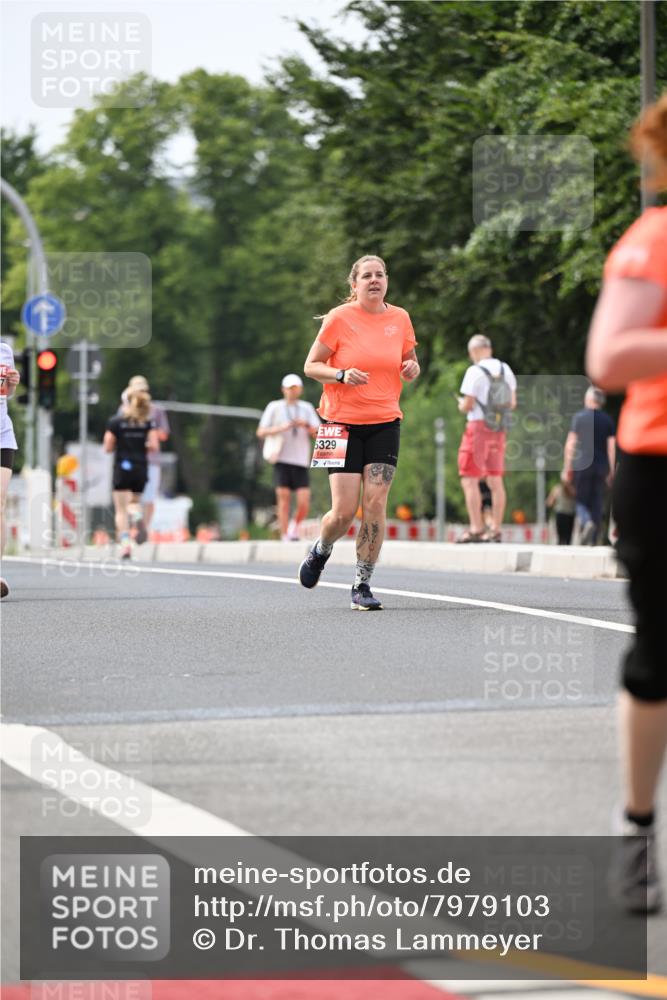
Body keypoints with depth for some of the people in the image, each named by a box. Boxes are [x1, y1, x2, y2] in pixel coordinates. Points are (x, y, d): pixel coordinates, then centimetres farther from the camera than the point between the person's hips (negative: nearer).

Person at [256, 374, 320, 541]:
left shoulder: (307, 408, 13)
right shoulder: (274, 407, 7)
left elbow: (319, 434, 7)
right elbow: (261, 432, 3)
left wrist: (307, 425, -13)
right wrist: (281, 428, -13)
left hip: (301, 462, 2)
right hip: (282, 460, -2)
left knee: (304, 504, -7)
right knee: (284, 500, -7)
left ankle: (294, 526, 22)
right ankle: (285, 537, -2)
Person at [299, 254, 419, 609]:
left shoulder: (399, 318, 5)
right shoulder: (339, 318, -6)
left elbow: (409, 364, 19)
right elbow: (311, 366, -1)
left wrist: (412, 368, -4)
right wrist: (341, 375, -19)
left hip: (385, 422, 3)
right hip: (343, 422, -3)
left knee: (375, 502, -9)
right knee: (344, 512, -7)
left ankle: (362, 585, 1)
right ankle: (320, 551, 27)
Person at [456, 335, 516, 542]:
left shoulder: (475, 372, -12)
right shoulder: (505, 370, 9)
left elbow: (467, 406, -13)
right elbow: (512, 403, 13)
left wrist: (461, 404, 8)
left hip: (478, 426, -7)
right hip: (499, 430, 7)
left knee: (469, 479, -3)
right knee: (495, 480, 10)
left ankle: (476, 528, -10)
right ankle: (495, 529, 11)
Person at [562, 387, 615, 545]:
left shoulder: (579, 417, -2)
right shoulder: (607, 420, 5)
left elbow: (570, 444, -5)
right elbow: (612, 447, 1)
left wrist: (567, 468, 0)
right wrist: (611, 471, 7)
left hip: (582, 465, -2)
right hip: (601, 466, 2)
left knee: (581, 500, 7)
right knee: (597, 502, 8)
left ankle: (586, 522, -23)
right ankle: (593, 539, 5)